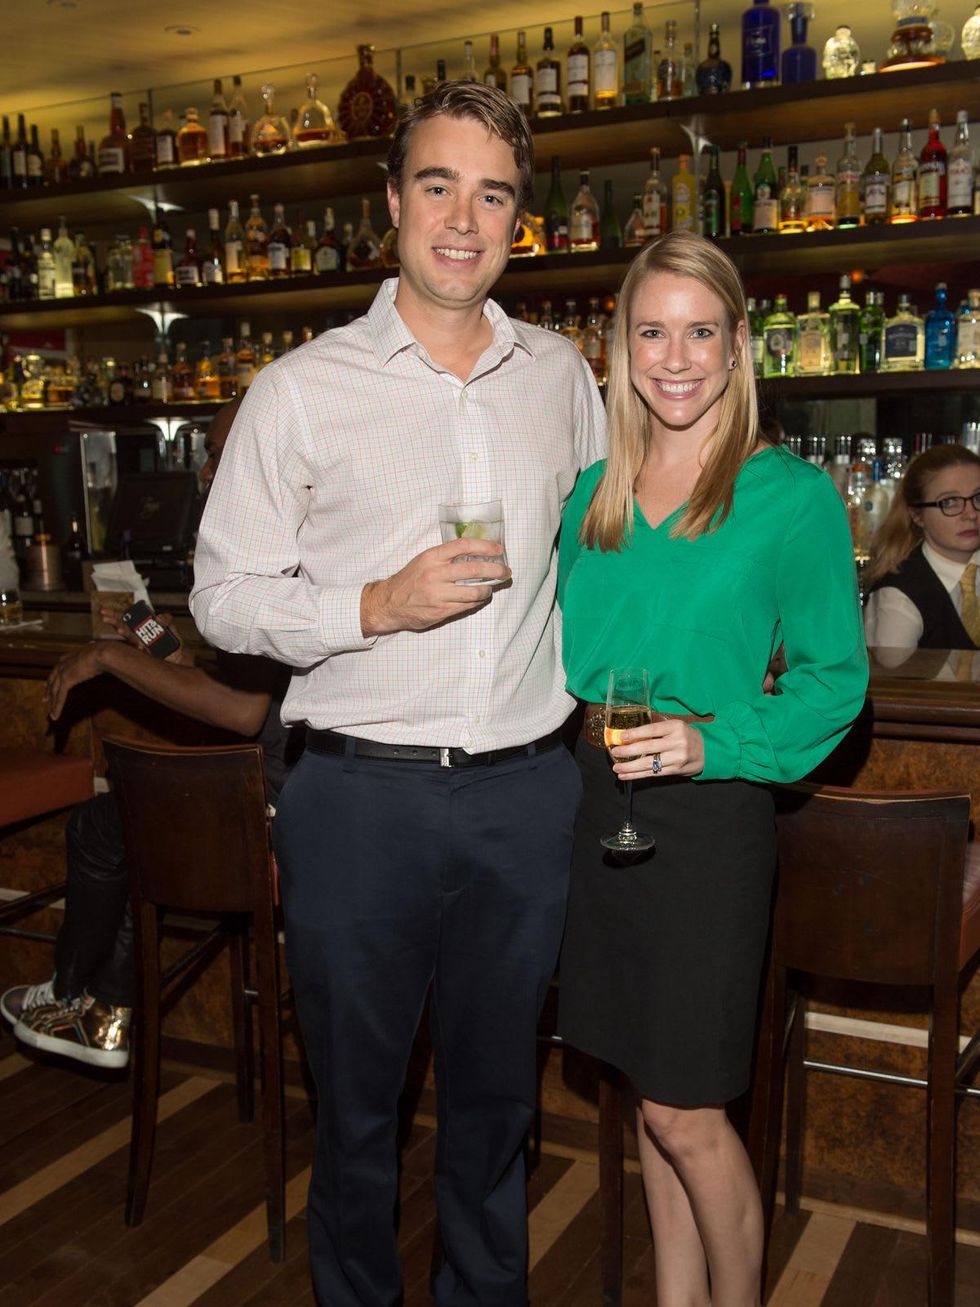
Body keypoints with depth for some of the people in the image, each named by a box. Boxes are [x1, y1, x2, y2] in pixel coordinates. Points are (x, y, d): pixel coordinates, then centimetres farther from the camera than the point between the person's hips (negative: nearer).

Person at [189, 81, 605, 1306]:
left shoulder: (559, 375, 8)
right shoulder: (302, 389, -4)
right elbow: (224, 596, -3)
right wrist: (376, 606, -17)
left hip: (526, 791, 3)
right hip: (360, 794, -3)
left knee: (496, 1091, 19)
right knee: (355, 1099, 13)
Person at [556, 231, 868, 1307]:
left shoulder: (794, 495, -6)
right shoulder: (592, 493, 8)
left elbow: (833, 677, -5)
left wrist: (711, 743, -19)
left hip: (707, 814, -5)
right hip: (592, 803, 5)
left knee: (684, 1113, 3)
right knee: (651, 1094, 17)